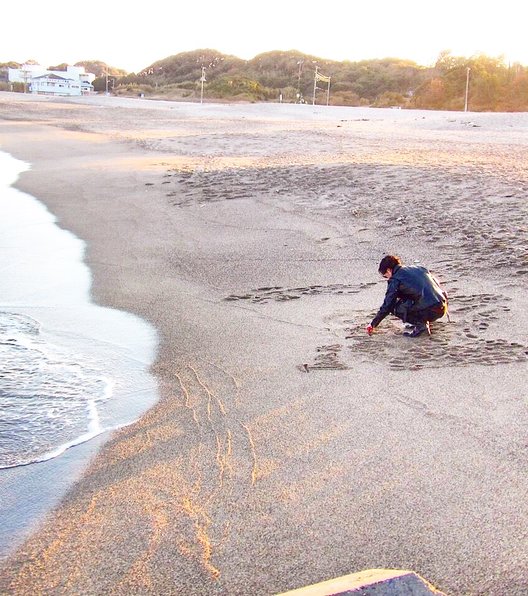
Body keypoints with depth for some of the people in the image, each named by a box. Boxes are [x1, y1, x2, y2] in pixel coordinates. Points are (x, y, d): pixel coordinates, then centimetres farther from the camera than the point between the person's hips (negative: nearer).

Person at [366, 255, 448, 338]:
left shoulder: (395, 280, 0)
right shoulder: (418, 268, 19)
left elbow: (387, 306, 1)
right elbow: (436, 284, 27)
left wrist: (373, 325, 12)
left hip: (429, 311, -8)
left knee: (394, 307, 5)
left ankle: (420, 324, -4)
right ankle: (423, 321, 19)